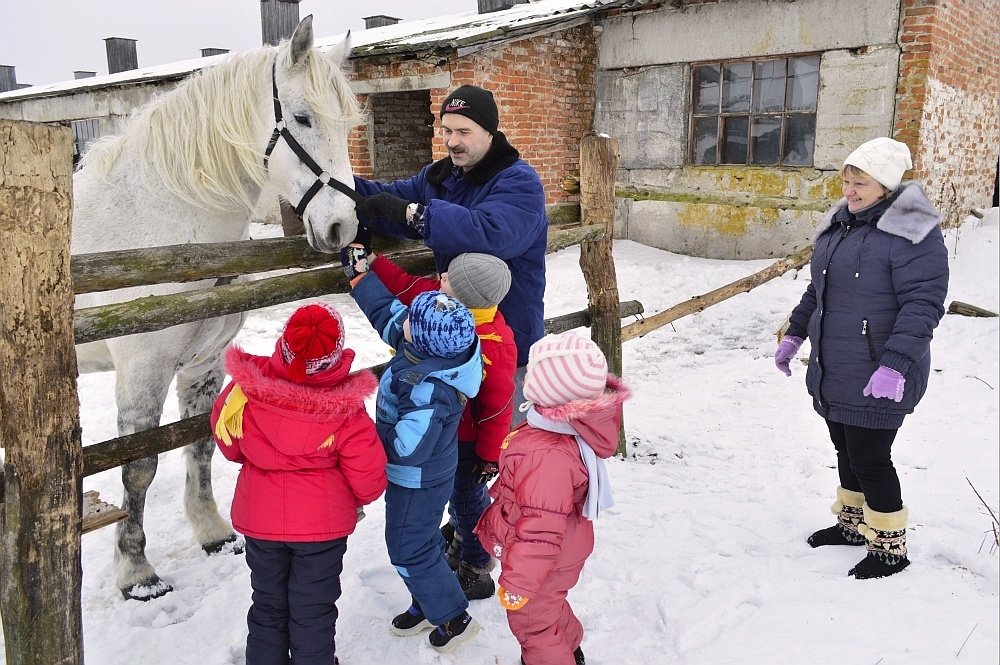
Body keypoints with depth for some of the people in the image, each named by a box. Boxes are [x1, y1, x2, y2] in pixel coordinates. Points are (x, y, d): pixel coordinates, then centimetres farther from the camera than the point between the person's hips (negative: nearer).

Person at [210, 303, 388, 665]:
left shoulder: (248, 387, -18)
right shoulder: (346, 411, -24)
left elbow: (228, 443, 0)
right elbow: (369, 481, -16)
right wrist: (360, 498, 8)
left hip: (260, 519, 3)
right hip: (322, 523, -3)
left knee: (268, 605, 23)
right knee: (313, 611, 15)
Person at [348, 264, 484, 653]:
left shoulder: (429, 390, -39)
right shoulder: (429, 348, -14)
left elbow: (407, 448, -37)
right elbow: (386, 311, 1)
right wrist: (359, 273, 5)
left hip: (416, 482, -9)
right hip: (429, 474, 9)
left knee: (409, 550, 11)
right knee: (421, 540, 26)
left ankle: (453, 620, 27)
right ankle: (428, 605, 47)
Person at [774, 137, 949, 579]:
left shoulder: (913, 233, -16)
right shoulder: (840, 223, 9)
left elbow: (923, 303, -23)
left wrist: (895, 365, -31)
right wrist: (794, 335, 19)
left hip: (878, 379, -8)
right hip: (832, 373, 8)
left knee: (869, 459, 0)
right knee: (847, 452, 20)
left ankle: (889, 548, 19)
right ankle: (853, 524, 38)